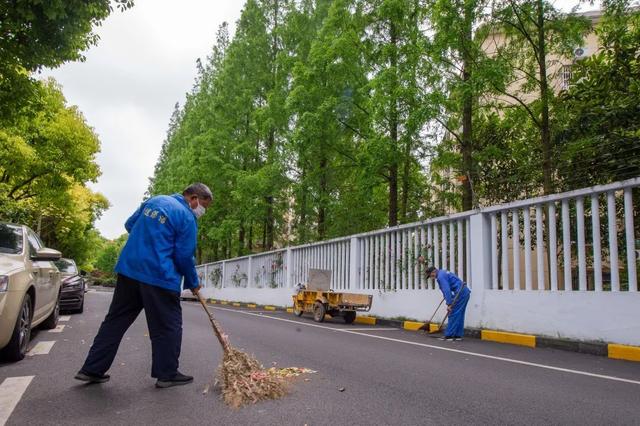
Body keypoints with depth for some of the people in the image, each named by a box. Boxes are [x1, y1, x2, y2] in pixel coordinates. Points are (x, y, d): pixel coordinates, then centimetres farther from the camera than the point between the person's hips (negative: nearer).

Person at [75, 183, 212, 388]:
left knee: (116, 320, 14)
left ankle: (92, 369, 20)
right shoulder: (187, 217, -9)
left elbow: (129, 225, 22)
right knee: (168, 326, 6)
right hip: (159, 276, -7)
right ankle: (166, 374, 13)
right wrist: (193, 283, 5)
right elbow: (185, 256, -8)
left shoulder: (154, 200, 13)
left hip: (128, 268, 7)